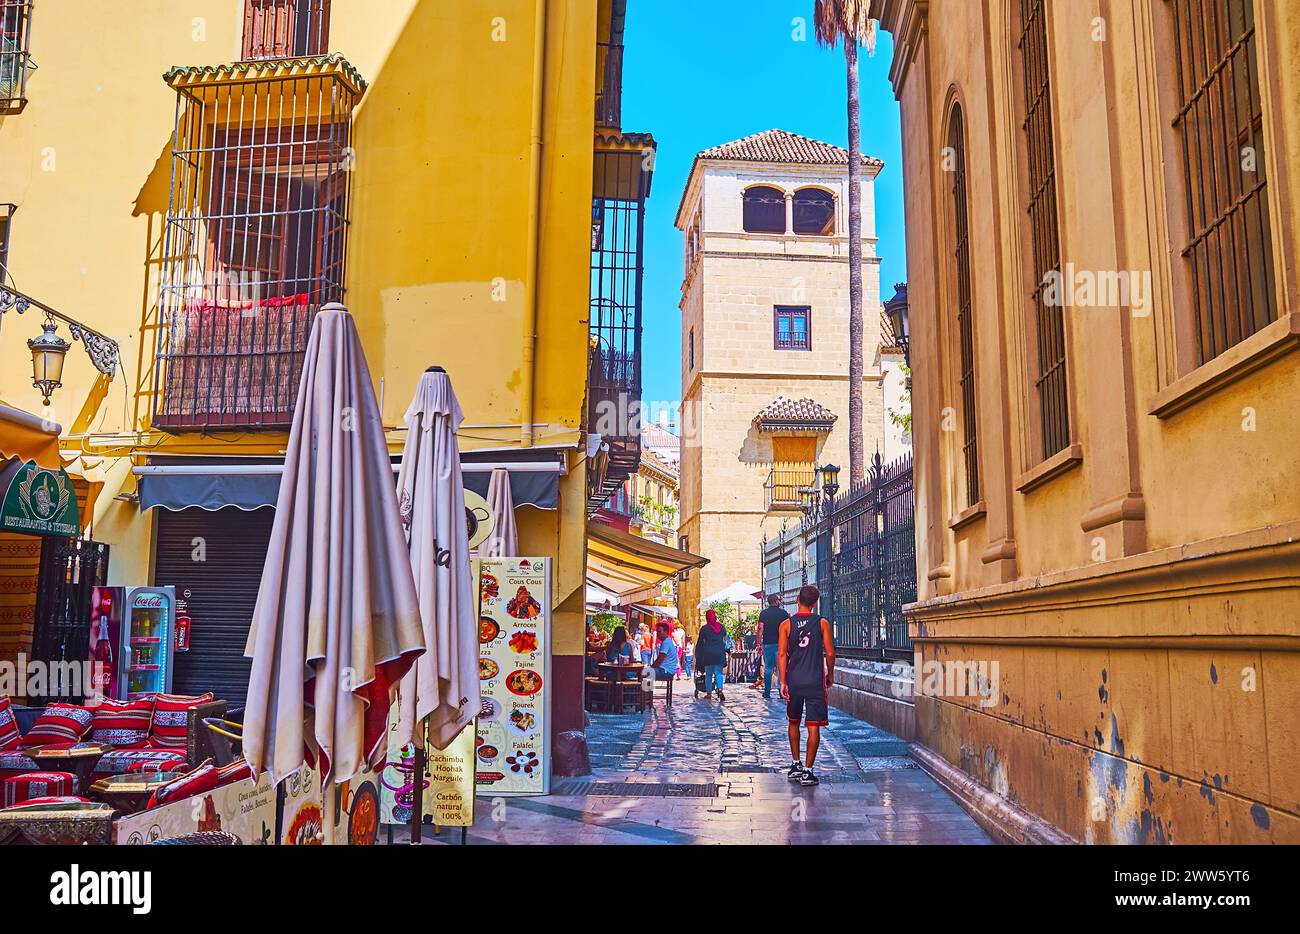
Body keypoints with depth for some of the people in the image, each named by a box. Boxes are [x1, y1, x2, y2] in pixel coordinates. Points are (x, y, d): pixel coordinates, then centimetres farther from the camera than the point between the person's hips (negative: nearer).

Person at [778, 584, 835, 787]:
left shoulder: (786, 624, 0)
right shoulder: (822, 623, -2)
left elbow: (781, 654, -5)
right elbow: (830, 653, -2)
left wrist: (783, 682, -2)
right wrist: (830, 675, 13)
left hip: (793, 681, 2)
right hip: (815, 682, -2)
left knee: (794, 722, 20)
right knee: (813, 727, 1)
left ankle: (795, 765, 27)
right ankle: (807, 771, -1)